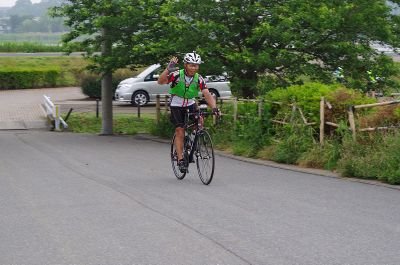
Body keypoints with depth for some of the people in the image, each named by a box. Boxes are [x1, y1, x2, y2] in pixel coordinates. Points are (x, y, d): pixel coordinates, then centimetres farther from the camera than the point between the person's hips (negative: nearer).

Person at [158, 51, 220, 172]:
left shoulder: (199, 79, -14)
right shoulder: (177, 74, -21)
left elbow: (207, 94, -24)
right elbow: (161, 82, -35)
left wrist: (214, 107, -41)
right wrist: (168, 69, -52)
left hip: (190, 105, 3)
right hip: (176, 106, -3)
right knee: (180, 131, -12)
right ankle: (180, 160, -4)